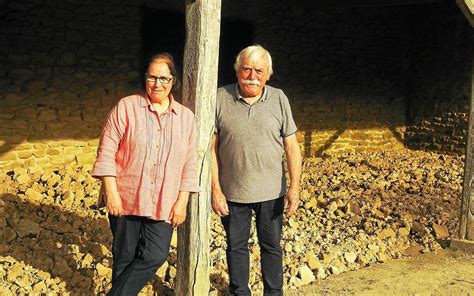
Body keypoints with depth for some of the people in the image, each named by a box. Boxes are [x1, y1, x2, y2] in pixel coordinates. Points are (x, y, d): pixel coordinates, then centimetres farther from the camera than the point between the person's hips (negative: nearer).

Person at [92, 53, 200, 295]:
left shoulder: (185, 117, 6)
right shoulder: (126, 107, -3)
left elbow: (189, 164, 7)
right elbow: (106, 151, -5)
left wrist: (182, 202, 1)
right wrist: (111, 192, -11)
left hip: (163, 204, 2)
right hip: (125, 199, -2)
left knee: (155, 256, -5)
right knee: (125, 257, 9)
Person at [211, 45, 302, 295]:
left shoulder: (279, 99, -2)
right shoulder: (220, 99, -6)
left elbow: (291, 146, 0)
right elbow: (211, 148, -5)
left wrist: (294, 187, -6)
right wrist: (215, 189, -8)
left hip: (271, 192, 1)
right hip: (232, 192, 0)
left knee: (272, 246, 13)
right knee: (236, 246, 14)